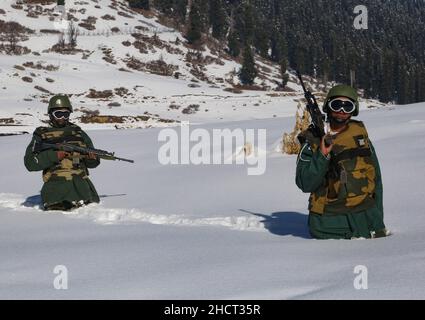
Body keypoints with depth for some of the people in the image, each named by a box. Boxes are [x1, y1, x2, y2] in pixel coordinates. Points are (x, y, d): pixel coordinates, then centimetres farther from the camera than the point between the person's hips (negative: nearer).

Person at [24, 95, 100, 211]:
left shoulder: (78, 132, 20)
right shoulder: (41, 135, 12)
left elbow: (93, 162, 23)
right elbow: (30, 163, 0)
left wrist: (91, 157, -2)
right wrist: (55, 155, -10)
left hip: (80, 181, 2)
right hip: (55, 183, -2)